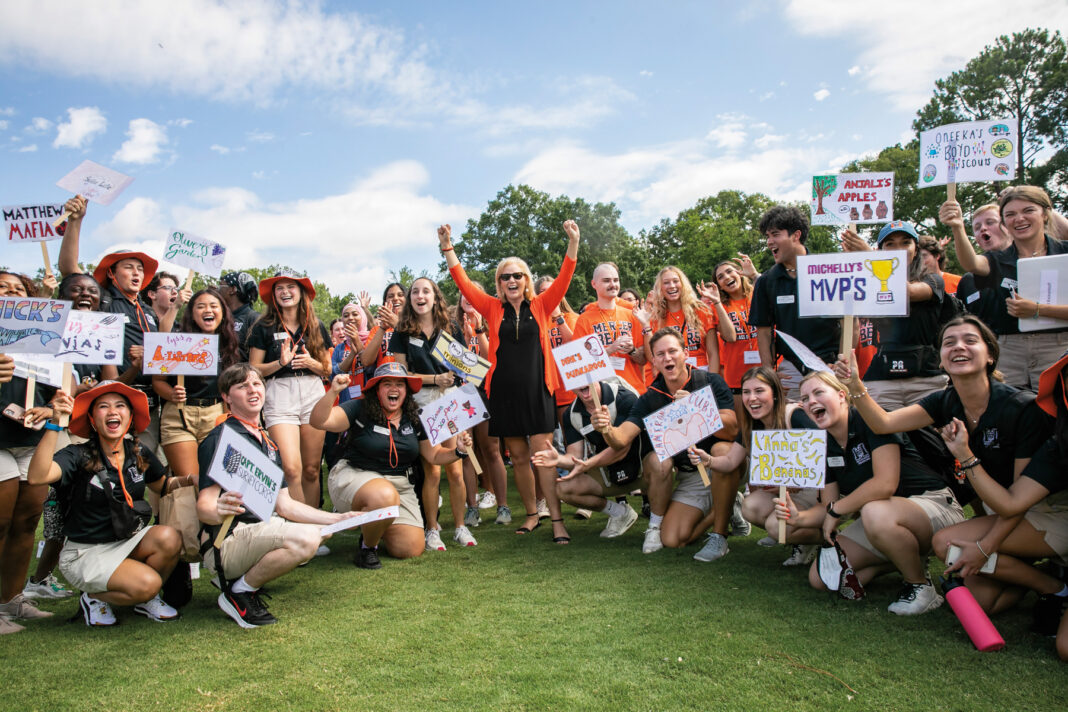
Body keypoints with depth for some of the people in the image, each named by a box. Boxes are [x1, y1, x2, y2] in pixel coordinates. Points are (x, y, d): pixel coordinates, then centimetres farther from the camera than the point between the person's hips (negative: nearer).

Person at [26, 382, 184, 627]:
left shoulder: (140, 454, 1)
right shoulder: (78, 456, -14)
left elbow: (163, 486, 18)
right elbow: (38, 477, -35)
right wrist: (54, 423, -40)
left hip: (129, 541, 5)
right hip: (86, 552, -5)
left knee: (169, 538, -27)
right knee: (146, 583, -27)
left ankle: (146, 600, 2)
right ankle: (94, 597, 7)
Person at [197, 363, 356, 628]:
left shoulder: (267, 442, 17)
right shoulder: (220, 438, -9)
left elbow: (284, 504, 16)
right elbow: (204, 505, -17)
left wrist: (338, 518, 11)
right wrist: (220, 512, -42)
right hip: (226, 540, -9)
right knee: (306, 537, -28)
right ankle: (239, 591, -7)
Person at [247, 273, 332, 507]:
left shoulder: (316, 326, 14)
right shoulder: (264, 327, 6)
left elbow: (327, 369, 15)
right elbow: (253, 370, 4)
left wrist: (311, 363, -5)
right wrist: (280, 362, -12)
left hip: (313, 394, 3)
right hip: (279, 395, -3)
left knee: (312, 470, 4)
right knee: (291, 469, -15)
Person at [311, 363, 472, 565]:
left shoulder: (415, 420, 5)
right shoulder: (360, 410, -8)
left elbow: (434, 456, 9)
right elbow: (319, 421, -20)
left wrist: (458, 451, -11)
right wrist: (333, 392, -35)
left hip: (400, 486, 5)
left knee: (410, 550, -5)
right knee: (385, 497, -40)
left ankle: (377, 529, 29)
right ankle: (367, 545, -8)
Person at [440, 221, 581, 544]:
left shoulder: (540, 306, 6)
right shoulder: (494, 309, 8)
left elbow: (564, 279, -3)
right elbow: (463, 283, 5)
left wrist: (573, 242, -13)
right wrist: (448, 247, -2)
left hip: (537, 390, -2)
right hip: (504, 392, 2)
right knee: (518, 457, 8)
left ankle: (557, 519, -3)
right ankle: (532, 514, 22)